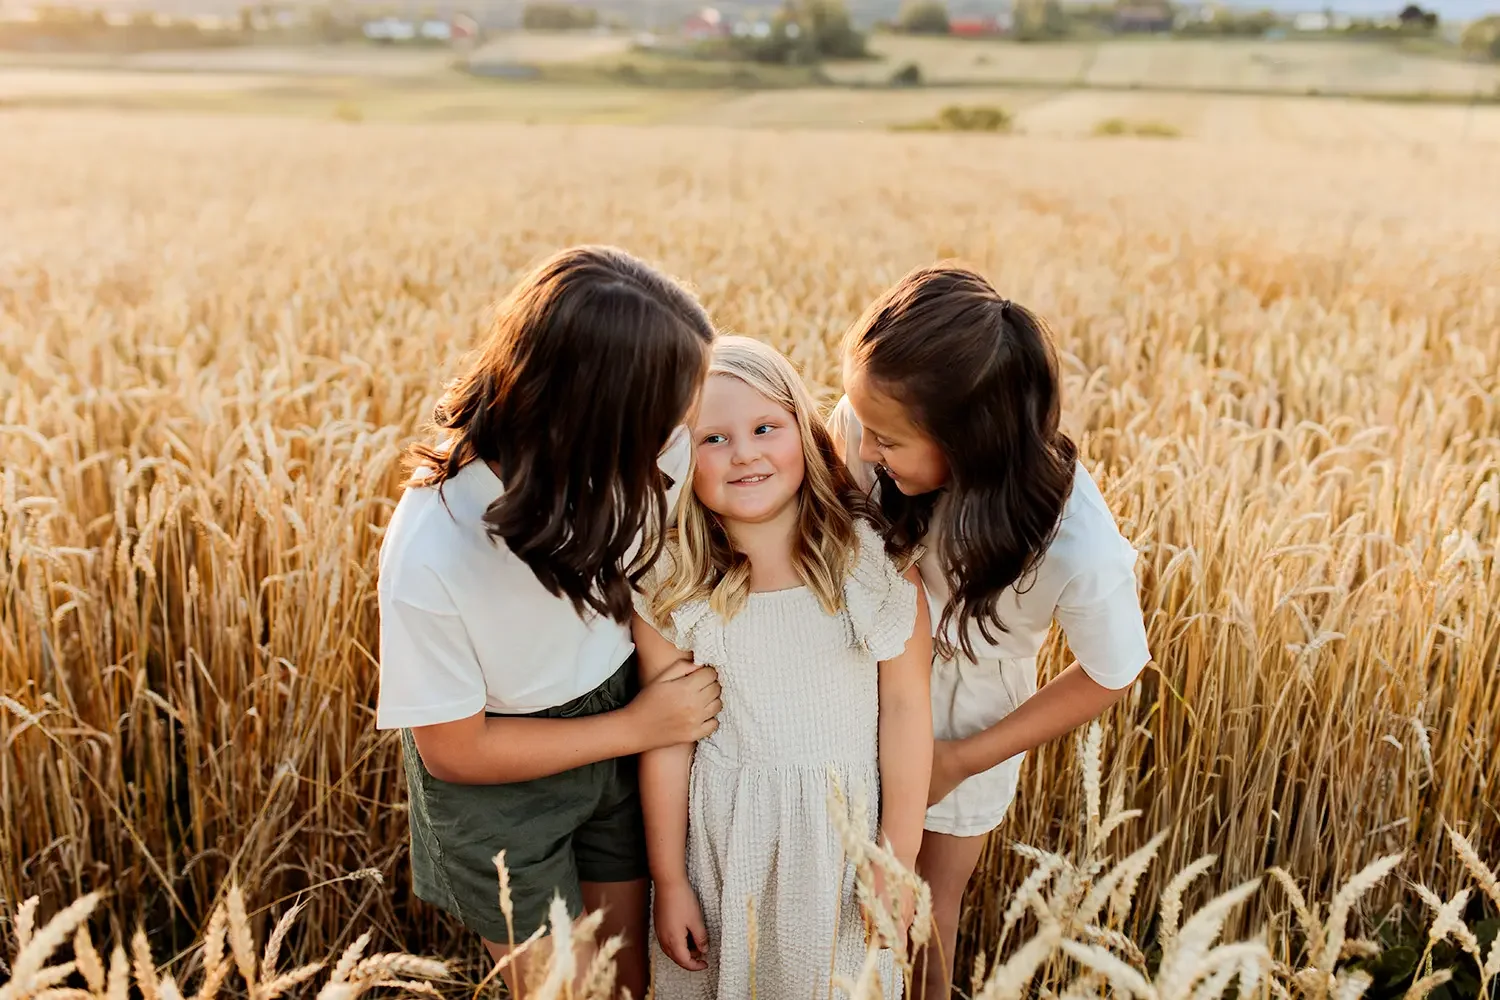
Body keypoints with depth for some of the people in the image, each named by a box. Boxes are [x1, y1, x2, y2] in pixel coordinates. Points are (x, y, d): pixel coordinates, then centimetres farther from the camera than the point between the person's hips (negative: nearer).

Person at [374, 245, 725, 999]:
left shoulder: (644, 458, -25)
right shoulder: (432, 555, -36)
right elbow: (455, 748, -20)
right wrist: (641, 726, -19)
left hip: (618, 727, 4)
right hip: (495, 782, -3)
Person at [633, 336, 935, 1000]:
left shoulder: (874, 557, -17)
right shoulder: (668, 588, -14)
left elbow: (905, 706, -10)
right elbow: (666, 741, -7)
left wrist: (898, 863, -6)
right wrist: (669, 882, 0)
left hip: (849, 823, 0)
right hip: (726, 827, 1)